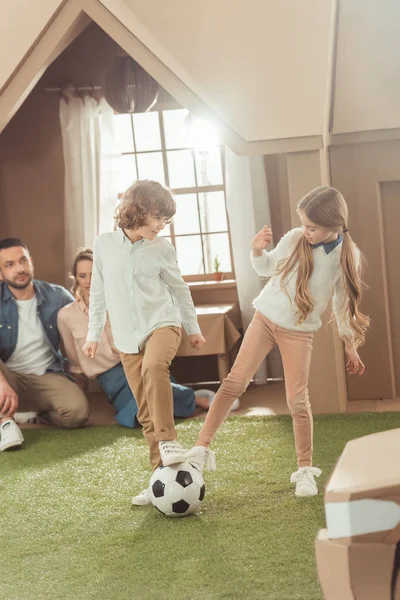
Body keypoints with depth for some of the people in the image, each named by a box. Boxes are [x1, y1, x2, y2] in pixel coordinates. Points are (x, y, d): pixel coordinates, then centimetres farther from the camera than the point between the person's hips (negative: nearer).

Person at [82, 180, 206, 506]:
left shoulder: (162, 248, -1)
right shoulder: (104, 244, 0)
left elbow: (179, 288, 13)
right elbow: (98, 292, 11)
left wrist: (193, 327, 20)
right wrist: (93, 334, 15)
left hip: (162, 323, -2)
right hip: (127, 336, 2)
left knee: (154, 367, -37)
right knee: (146, 413, 4)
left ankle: (167, 439, -29)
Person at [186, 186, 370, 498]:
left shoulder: (347, 256, -10)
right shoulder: (294, 239, -10)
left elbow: (344, 300, 4)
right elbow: (266, 268, 6)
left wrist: (350, 343, 8)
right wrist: (257, 252, -16)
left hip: (299, 331, -1)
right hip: (266, 318, 1)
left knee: (298, 400, -3)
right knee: (235, 381, -10)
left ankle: (305, 470, 13)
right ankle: (202, 447, -7)